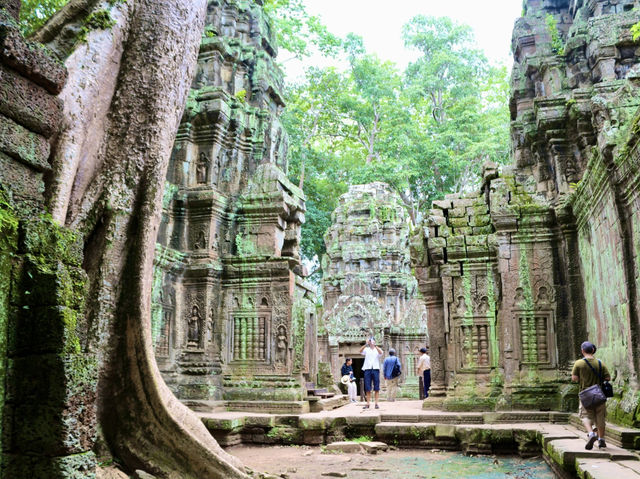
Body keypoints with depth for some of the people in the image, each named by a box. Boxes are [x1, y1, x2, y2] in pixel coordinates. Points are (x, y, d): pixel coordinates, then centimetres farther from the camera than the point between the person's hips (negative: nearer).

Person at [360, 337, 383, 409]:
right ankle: (368, 403, 4)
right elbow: (360, 351, -9)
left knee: (376, 388, 0)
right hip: (367, 369, 0)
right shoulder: (366, 349, 11)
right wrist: (366, 344, -24)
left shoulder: (377, 349, 10)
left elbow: (381, 353, -14)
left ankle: (376, 403, 4)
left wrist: (374, 345, -25)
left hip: (376, 369, 0)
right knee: (367, 388, 0)